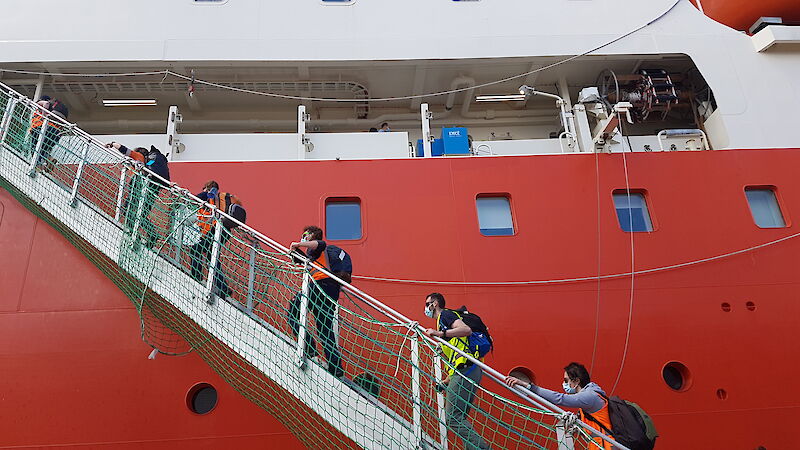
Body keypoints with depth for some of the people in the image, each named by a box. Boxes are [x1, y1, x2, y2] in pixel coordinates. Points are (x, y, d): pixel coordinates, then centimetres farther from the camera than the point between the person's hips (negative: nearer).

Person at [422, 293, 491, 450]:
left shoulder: (445, 314, 0)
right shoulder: (443, 320, 28)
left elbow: (466, 330, -20)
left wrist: (439, 333, -23)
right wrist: (446, 382, 23)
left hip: (465, 371, -10)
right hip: (471, 371, 10)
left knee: (453, 418, -11)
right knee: (460, 418, 12)